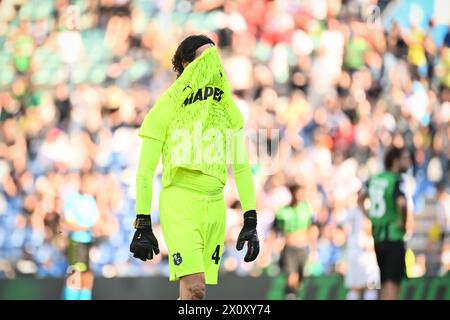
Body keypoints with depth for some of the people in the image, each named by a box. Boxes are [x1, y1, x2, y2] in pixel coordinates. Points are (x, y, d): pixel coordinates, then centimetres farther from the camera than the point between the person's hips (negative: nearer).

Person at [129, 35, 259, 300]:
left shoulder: (228, 110, 11)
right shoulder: (169, 107, -3)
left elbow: (242, 168, 15)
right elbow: (145, 170, -2)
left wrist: (251, 222, 9)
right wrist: (143, 225, -5)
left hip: (215, 206, 5)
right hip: (180, 201, -5)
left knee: (197, 292, 4)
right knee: (194, 288, -18)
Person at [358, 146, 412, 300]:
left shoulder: (374, 179, 9)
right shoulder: (396, 181, -14)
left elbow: (360, 199, 23)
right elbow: (402, 204, -32)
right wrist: (403, 223, -16)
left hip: (377, 236, 7)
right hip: (394, 236, -7)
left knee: (385, 283, 15)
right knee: (393, 283, -6)